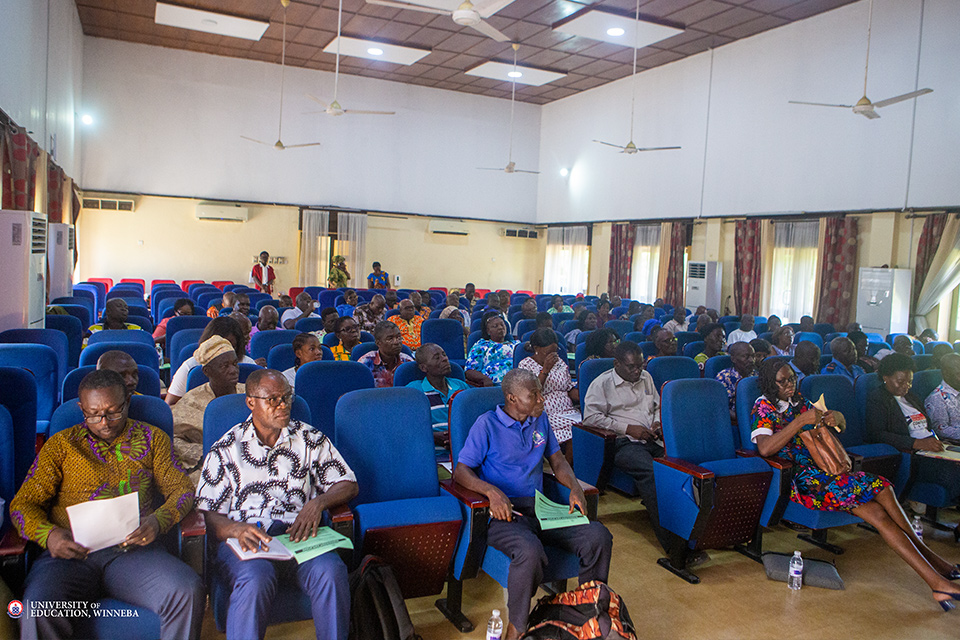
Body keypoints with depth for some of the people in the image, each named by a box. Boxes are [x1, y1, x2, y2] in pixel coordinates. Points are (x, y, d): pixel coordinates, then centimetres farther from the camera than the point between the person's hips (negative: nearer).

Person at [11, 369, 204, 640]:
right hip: (72, 553, 0)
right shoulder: (61, 445, 16)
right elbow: (23, 503, 11)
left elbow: (181, 488, 11)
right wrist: (48, 535, -12)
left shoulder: (152, 438, 17)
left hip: (134, 550, 0)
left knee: (189, 593, -28)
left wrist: (158, 521, -12)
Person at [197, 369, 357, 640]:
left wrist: (318, 503, -7)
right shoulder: (225, 450, 14)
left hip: (299, 534, 1)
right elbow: (206, 515, 7)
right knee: (256, 579, -35)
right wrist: (236, 529, -16)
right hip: (244, 537, 0)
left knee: (330, 571, -32)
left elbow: (348, 484, 15)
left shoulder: (310, 439, 17)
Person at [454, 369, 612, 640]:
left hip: (539, 508, 6)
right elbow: (461, 471, -6)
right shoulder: (487, 424, -4)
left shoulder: (540, 420, 14)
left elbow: (557, 459, 20)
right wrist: (492, 491, -25)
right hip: (503, 513, -5)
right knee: (530, 551, -37)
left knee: (599, 536, -17)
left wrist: (574, 487, -1)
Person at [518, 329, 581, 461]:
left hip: (567, 411, 6)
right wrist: (545, 369, -18)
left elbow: (570, 388, 19)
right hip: (544, 415, -5)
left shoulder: (559, 361, 17)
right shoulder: (525, 365, 0)